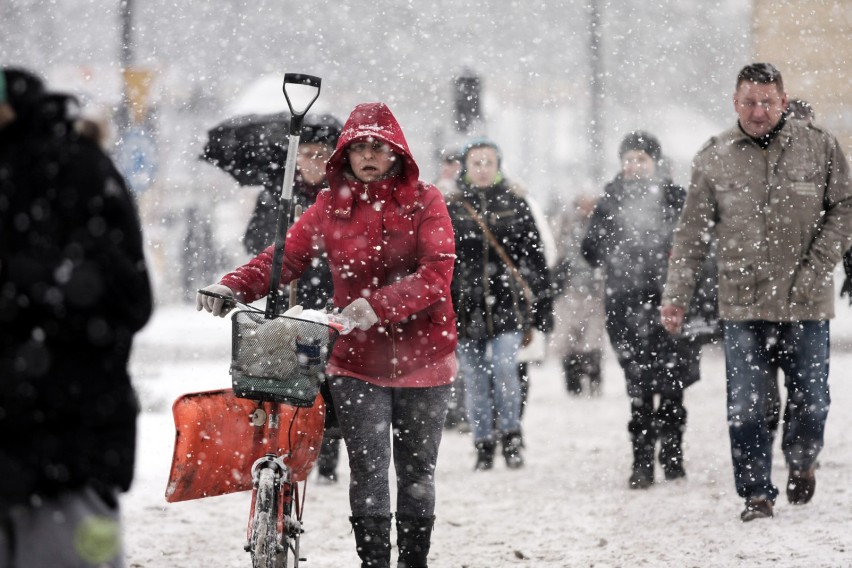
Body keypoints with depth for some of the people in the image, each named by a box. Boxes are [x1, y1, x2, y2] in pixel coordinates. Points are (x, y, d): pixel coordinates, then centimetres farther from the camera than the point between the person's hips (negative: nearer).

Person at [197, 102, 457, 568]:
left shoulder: (424, 201, -3)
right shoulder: (331, 206, 4)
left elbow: (437, 273, -15)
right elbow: (286, 255, -2)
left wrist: (380, 304, -28)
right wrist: (234, 286, -21)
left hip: (421, 354, 0)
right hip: (358, 359, 1)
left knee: (417, 472, 9)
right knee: (368, 470, -9)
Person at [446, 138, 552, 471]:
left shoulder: (514, 205, 8)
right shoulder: (450, 209, 6)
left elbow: (534, 257, 9)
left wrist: (542, 305, 6)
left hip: (508, 304, -1)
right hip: (466, 306, 1)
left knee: (504, 368, -15)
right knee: (475, 381, 3)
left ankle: (511, 436, 4)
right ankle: (484, 447, 15)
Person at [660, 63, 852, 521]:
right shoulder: (714, 159, 2)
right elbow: (692, 234, 6)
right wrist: (676, 295, 1)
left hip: (805, 304, 0)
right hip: (742, 305, 0)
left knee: (810, 401, 7)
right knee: (744, 408, -4)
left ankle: (801, 462, 36)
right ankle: (756, 493, 9)